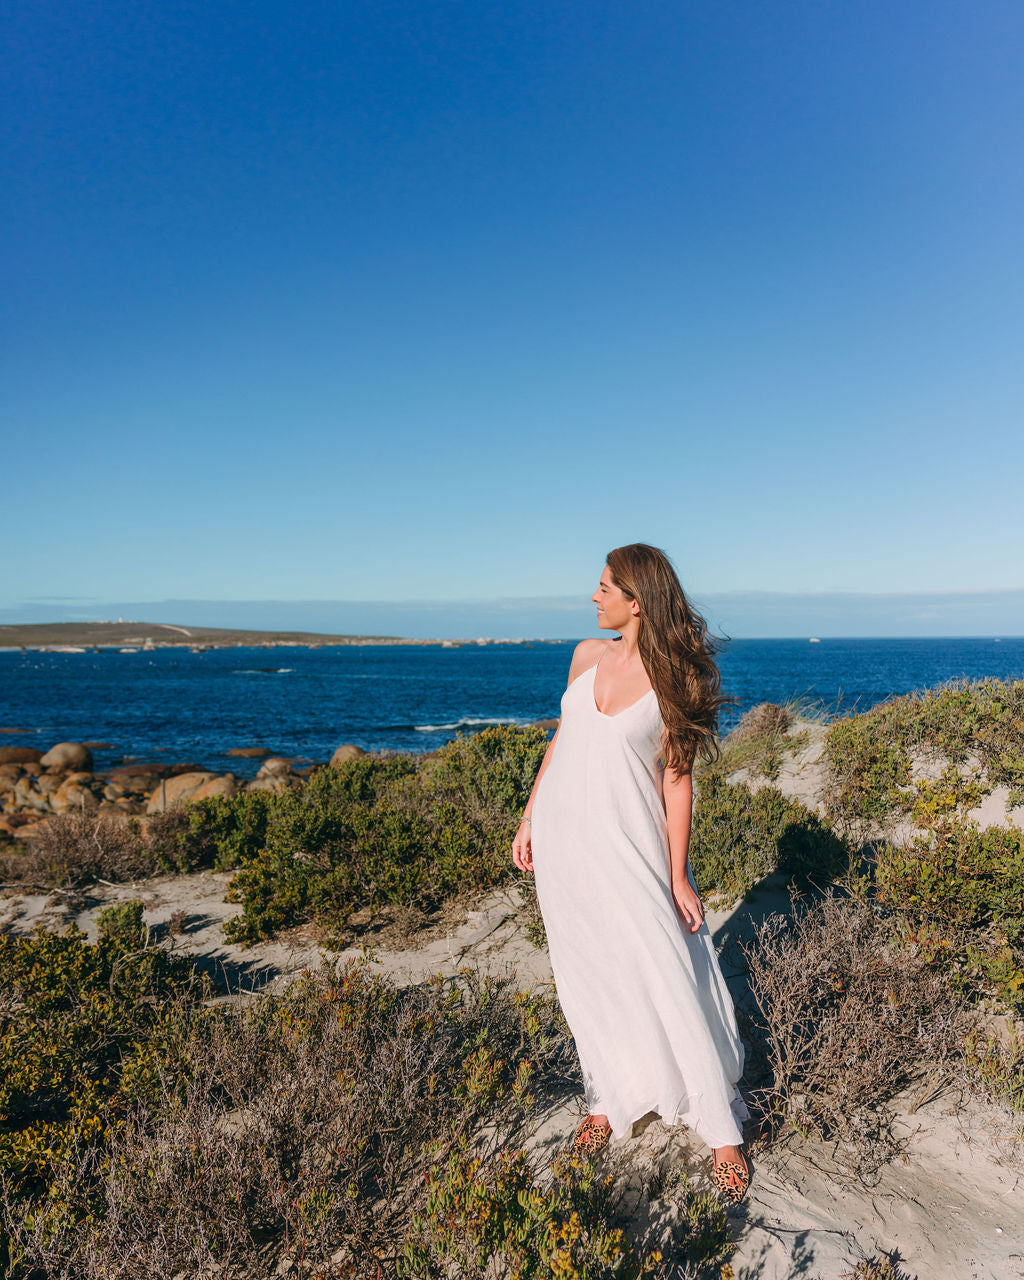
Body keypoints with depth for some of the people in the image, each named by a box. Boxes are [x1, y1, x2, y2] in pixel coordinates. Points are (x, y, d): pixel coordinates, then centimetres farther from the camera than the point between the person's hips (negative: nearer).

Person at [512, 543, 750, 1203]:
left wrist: (678, 876, -8)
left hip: (629, 846, -4)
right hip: (563, 839, 5)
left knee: (669, 980, -1)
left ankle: (724, 1130, 17)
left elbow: (677, 779, -7)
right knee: (589, 978, 15)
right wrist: (528, 821, 13)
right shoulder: (587, 656, 4)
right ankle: (610, 1100, 35)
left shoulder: (672, 679, -10)